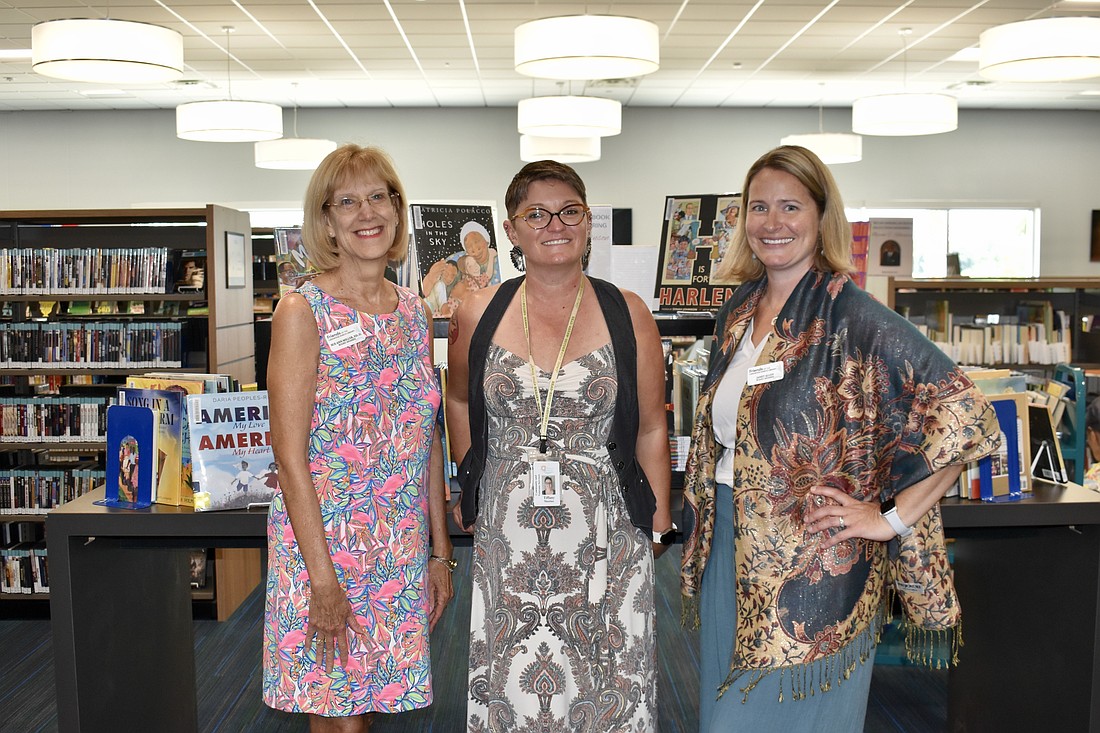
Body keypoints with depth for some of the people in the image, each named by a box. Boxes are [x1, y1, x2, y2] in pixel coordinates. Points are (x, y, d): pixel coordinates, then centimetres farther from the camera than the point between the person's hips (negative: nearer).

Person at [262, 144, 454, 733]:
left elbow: (428, 442, 10)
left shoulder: (414, 312, 7)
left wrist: (440, 550, 10)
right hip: (323, 537, -5)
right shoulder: (303, 311, -10)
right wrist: (322, 575, -17)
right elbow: (292, 458, -14)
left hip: (403, 550, 5)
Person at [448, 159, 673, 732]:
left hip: (606, 537, -1)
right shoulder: (477, 314, 2)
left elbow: (651, 431, 5)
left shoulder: (627, 314, 0)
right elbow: (460, 402, 19)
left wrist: (659, 528, 3)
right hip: (506, 538, 1)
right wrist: (470, 489, 13)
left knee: (607, 687, 4)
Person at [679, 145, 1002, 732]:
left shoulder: (853, 319, -16)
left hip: (813, 568, -7)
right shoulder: (738, 312, 6)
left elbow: (967, 417, -21)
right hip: (729, 551, 7)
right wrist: (702, 539, 13)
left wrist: (891, 519, -17)